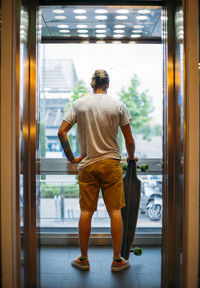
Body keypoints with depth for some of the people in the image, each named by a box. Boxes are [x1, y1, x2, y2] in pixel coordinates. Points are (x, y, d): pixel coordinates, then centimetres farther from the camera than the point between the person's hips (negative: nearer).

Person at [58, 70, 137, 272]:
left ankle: (83, 259, 17)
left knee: (86, 211, 7)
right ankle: (117, 260, 12)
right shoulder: (118, 105, 0)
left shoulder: (79, 104, 2)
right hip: (111, 164, -1)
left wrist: (71, 157, 6)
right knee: (115, 211, 6)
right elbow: (129, 141, 0)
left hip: (87, 165, 1)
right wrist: (131, 157, 19)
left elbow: (62, 132, -4)